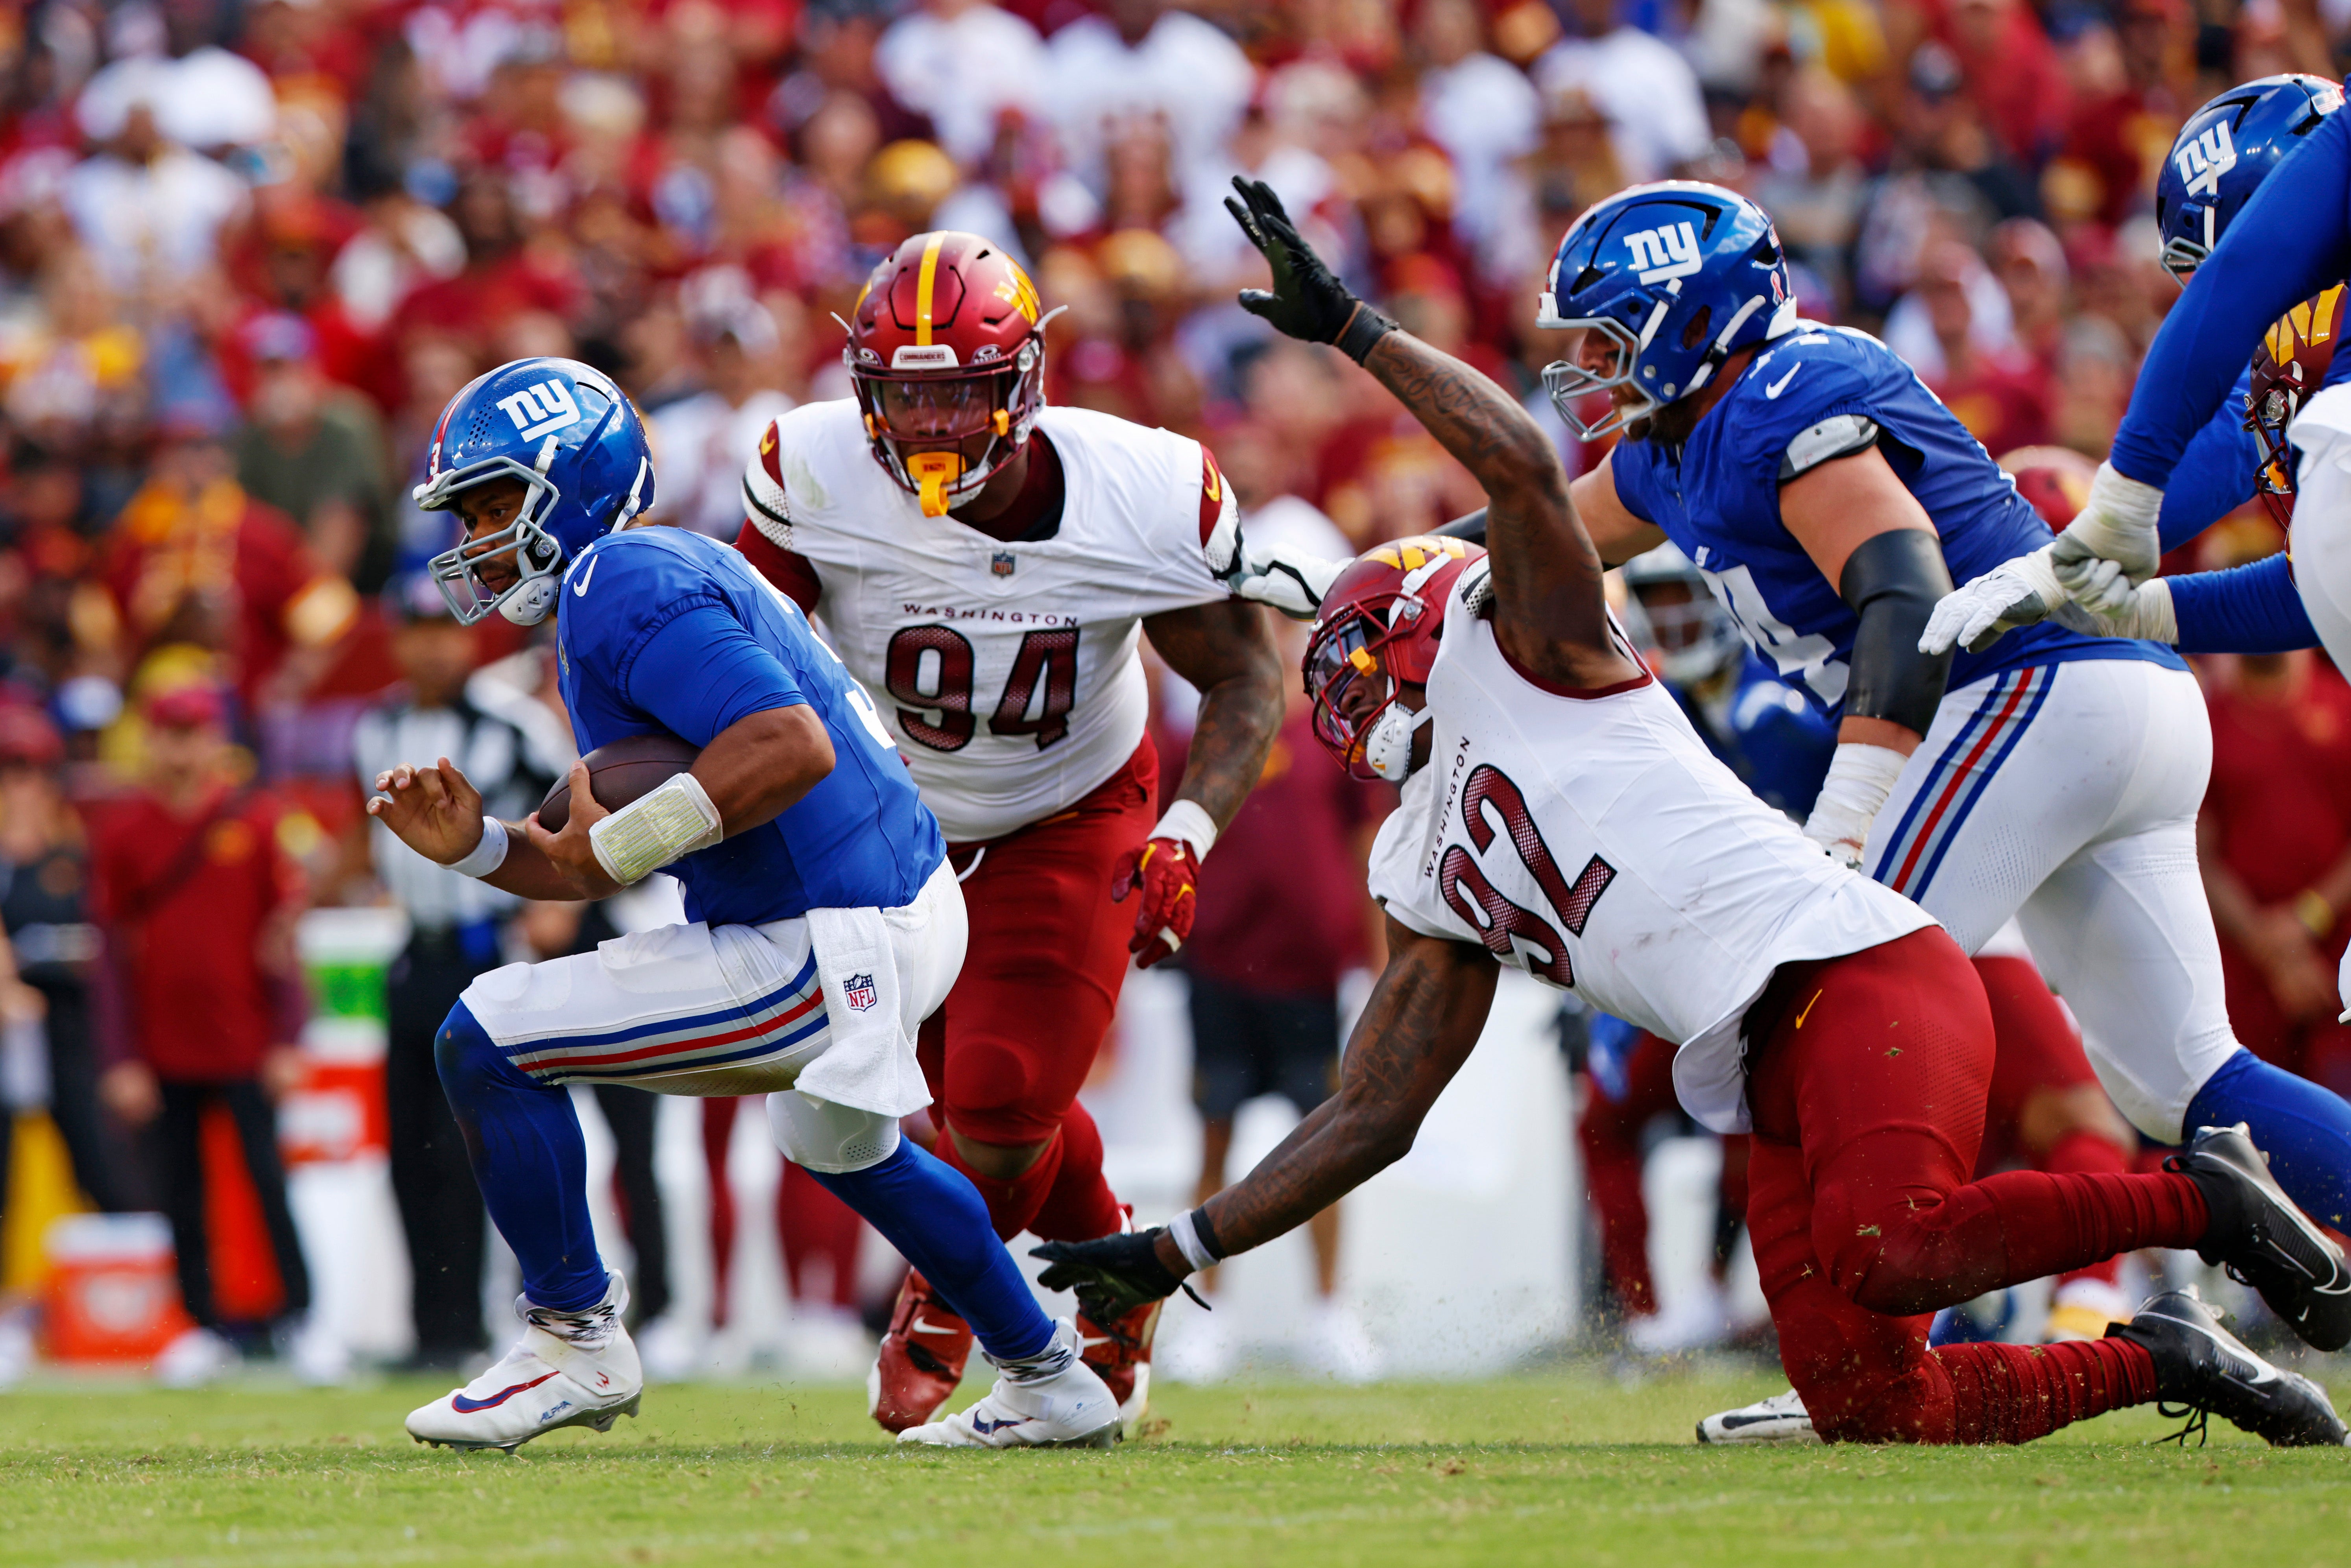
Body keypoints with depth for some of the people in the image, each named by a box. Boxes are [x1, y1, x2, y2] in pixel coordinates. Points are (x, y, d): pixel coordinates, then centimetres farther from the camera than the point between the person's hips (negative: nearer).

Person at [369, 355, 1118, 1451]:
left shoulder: (621, 590, -17)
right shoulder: (644, 580, 16)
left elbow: (791, 746, -31)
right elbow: (601, 868, 18)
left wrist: (623, 838, -22)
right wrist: (479, 847, 2)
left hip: (829, 963, -11)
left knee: (487, 1044, -11)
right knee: (841, 1149, 40)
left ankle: (575, 1343, 4)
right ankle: (1048, 1384, 50)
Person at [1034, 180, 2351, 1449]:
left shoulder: (1516, 655, 11)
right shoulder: (1433, 883, 29)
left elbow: (1522, 464, -7)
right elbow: (1372, 1117, 31)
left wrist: (1351, 325, -3)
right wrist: (1176, 1252, 29)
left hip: (1851, 971, -7)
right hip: (1767, 1067, 7)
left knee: (1887, 1254, -35)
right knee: (1873, 1411, -10)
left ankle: (2200, 1200, -17)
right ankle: (2156, 1366, 6)